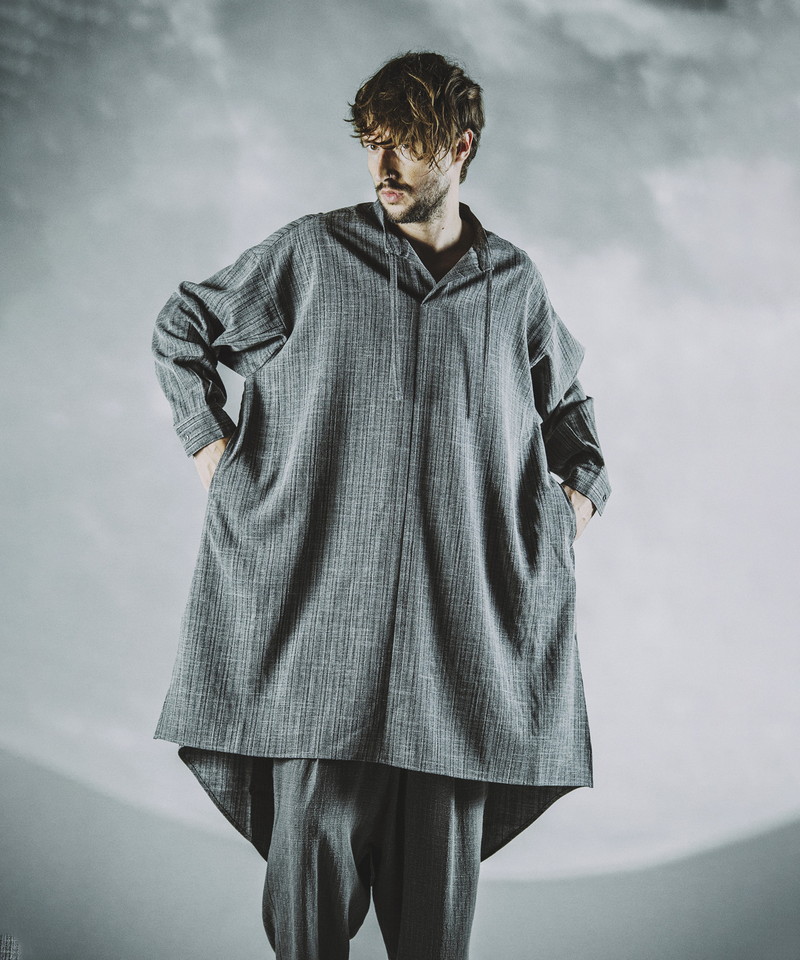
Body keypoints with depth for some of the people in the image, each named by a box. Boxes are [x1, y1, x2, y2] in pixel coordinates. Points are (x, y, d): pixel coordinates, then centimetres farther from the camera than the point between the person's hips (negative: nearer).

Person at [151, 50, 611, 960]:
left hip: (466, 623, 2)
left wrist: (582, 486, 13)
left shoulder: (513, 282, 11)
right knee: (315, 840, -1)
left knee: (441, 880, 6)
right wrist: (210, 444, 6)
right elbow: (179, 329, 16)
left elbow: (567, 399, 29)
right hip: (319, 605, -1)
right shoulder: (309, 254, 5)